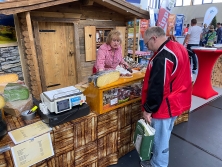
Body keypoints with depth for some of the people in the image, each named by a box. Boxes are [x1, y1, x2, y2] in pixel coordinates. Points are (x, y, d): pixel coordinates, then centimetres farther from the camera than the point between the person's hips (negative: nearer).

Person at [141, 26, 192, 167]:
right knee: (163, 136, 26)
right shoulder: (179, 47, 5)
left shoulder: (162, 57, -28)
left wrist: (148, 109, -16)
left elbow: (156, 88, -27)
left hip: (164, 106, -10)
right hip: (176, 101, 10)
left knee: (160, 138, 10)